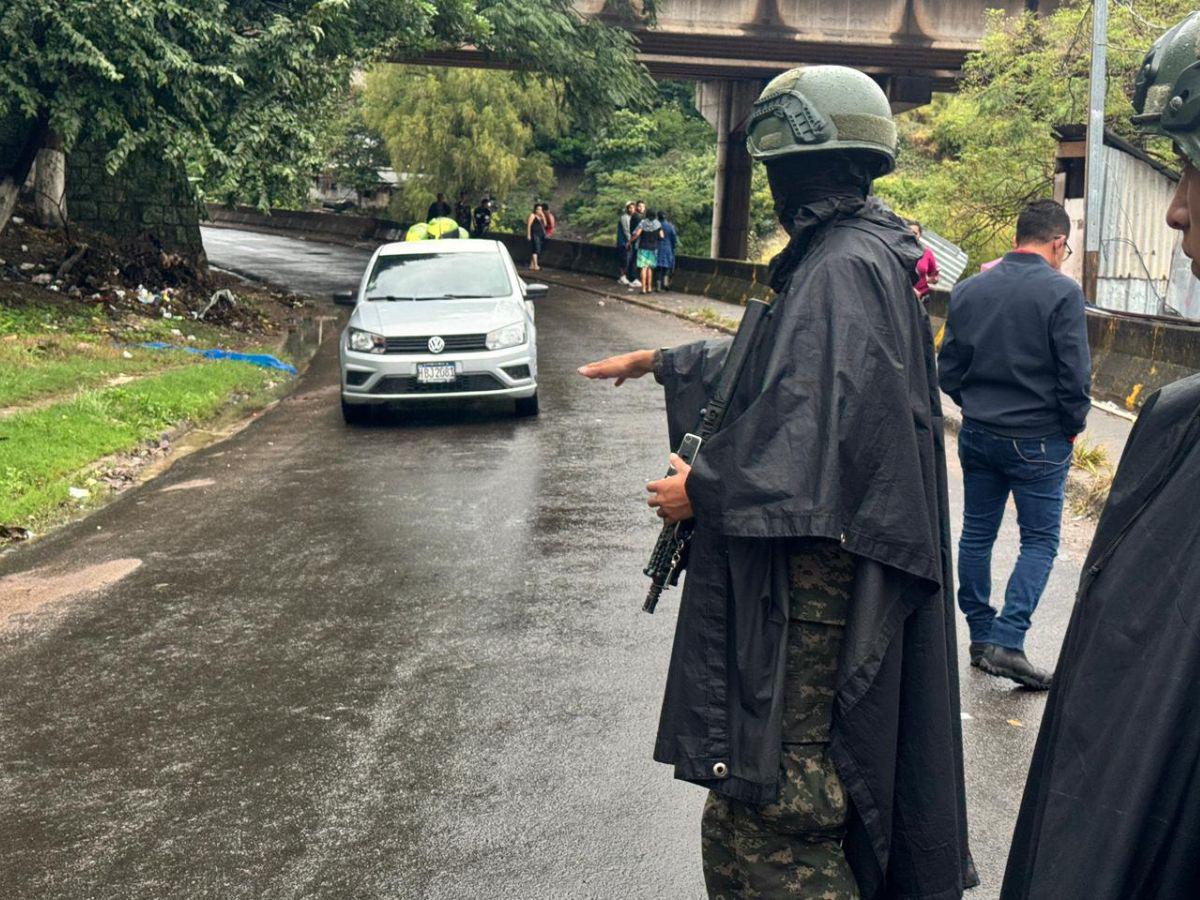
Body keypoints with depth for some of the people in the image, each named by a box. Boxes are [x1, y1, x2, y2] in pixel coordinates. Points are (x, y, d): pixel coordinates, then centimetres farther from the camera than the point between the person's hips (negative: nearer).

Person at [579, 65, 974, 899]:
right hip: (825, 573, 11)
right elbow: (774, 362, 30)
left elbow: (812, 431, -26)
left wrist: (704, 489, -13)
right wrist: (663, 361, 39)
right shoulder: (859, 254, 15)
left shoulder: (843, 268, -18)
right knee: (823, 802, 22)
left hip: (814, 579, -11)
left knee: (760, 828, -5)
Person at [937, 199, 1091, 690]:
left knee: (976, 534, 14)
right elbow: (1075, 375, -14)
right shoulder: (1062, 292, -13)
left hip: (978, 435, 5)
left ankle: (980, 636, 21)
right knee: (1040, 540, 4)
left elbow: (947, 368, 6)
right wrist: (1073, 426, 2)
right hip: (1038, 440, -5)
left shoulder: (968, 290, 2)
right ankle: (1007, 640, -6)